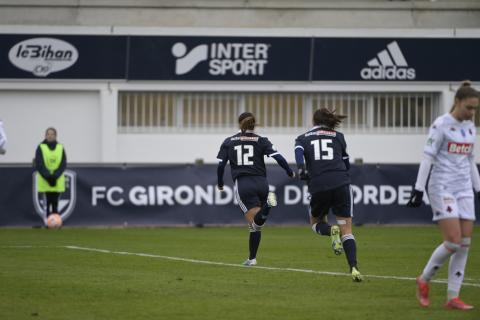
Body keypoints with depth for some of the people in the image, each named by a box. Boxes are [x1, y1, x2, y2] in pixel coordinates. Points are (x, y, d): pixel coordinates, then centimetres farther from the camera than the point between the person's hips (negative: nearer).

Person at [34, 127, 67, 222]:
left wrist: (55, 176, -14)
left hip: (57, 180, 2)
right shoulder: (41, 148, 0)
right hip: (45, 181, -2)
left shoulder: (60, 148, 6)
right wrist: (48, 176, -17)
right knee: (48, 200, -6)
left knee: (55, 201, 1)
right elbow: (39, 164, -5)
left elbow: (63, 164, 1)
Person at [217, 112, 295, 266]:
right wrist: (290, 173, 12)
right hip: (261, 183, 2)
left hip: (243, 185, -2)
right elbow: (278, 157, -4)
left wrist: (220, 183, 19)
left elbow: (220, 165, 3)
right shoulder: (261, 141, 6)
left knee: (255, 224, -12)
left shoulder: (228, 142, 9)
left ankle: (267, 206, -40)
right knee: (255, 225, 17)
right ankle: (252, 258, 17)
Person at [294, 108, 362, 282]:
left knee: (316, 222, 26)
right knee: (346, 230, 4)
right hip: (341, 184, 0)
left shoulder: (302, 139, 13)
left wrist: (302, 174, -2)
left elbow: (299, 156, -9)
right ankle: (354, 268, -15)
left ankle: (331, 230, -9)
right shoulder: (338, 136, 16)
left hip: (318, 187, 0)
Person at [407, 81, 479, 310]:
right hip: (442, 187, -7)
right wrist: (419, 189, -14)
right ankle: (424, 280, 7)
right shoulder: (441, 125, -8)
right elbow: (427, 158, -10)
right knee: (453, 242, -15)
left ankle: (453, 297, 2)